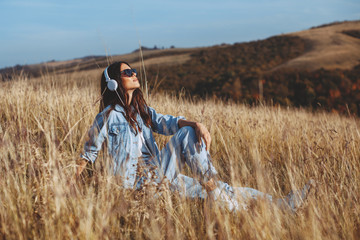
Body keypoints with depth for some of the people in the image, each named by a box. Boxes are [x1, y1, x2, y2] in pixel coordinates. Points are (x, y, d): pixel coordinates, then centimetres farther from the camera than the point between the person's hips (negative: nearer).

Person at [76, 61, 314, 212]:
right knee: (187, 134, -21)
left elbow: (165, 122, 0)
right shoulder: (108, 116, -5)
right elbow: (90, 152, 1)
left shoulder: (142, 110, 16)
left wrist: (196, 124, -19)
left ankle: (280, 204, -5)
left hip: (159, 175, 7)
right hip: (137, 181, -7)